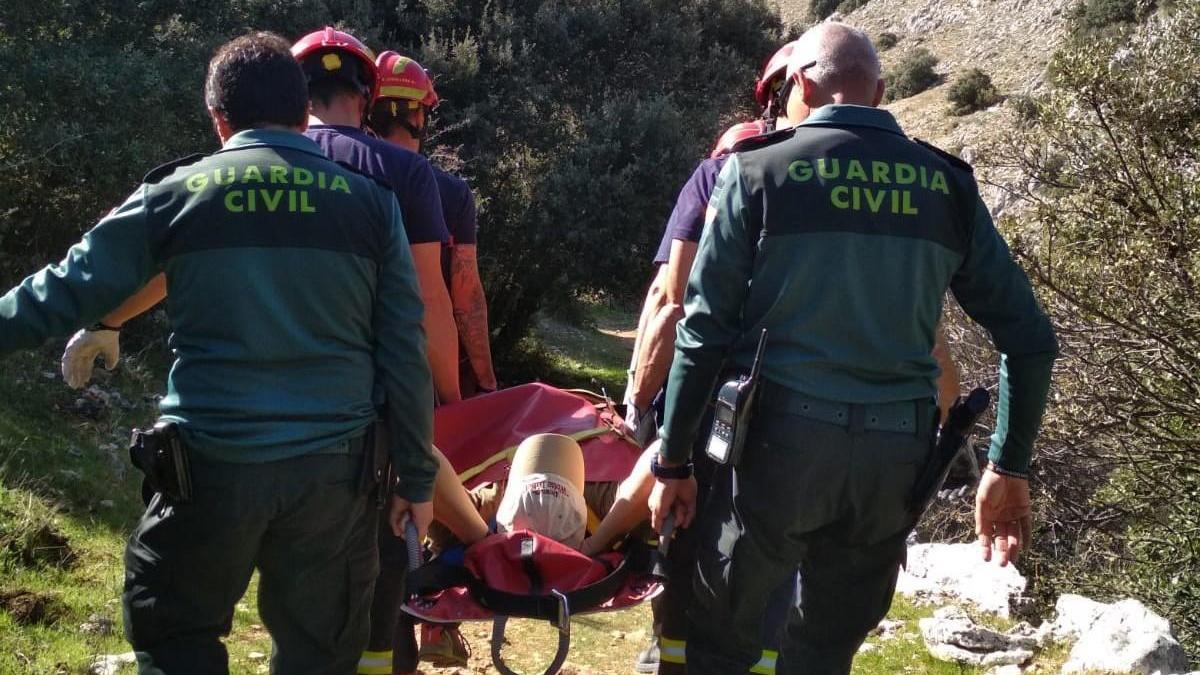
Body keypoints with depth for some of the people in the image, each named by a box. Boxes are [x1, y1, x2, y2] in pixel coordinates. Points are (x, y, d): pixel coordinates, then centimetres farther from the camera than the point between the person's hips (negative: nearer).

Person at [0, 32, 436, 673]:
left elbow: (68, 292, 3)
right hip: (335, 467, 2)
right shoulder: (370, 203, 4)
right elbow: (404, 356, 3)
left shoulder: (178, 193, 0)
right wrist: (417, 477, 9)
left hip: (214, 464, -1)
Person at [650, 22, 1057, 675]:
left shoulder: (758, 172, -1)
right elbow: (1030, 340, 7)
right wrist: (1008, 468, 15)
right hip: (896, 459, 3)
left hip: (779, 440, -3)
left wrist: (673, 461, 1)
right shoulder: (948, 186, 7)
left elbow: (705, 330, -6)